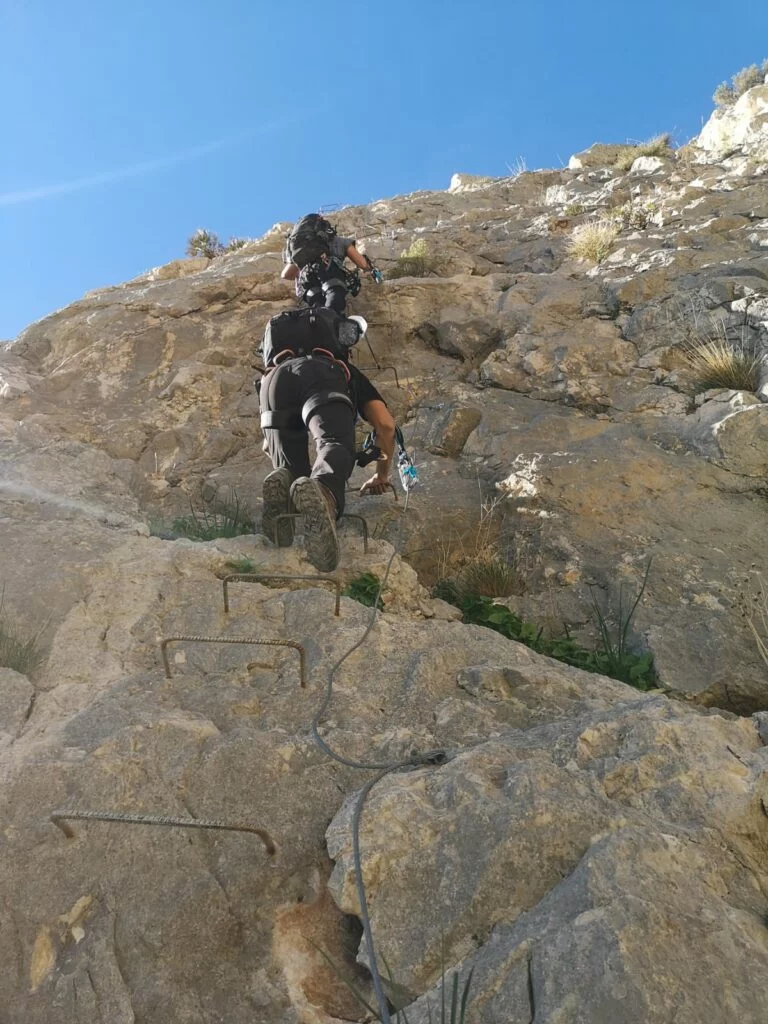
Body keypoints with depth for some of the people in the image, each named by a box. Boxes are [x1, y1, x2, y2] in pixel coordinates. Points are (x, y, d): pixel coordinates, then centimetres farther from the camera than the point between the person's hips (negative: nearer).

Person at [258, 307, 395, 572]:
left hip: (276, 378, 3)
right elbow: (386, 425, 25)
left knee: (292, 469, 8)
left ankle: (283, 483, -29)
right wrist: (381, 475, 40)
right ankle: (321, 491, -60)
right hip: (323, 375, -3)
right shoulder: (349, 373, 42)